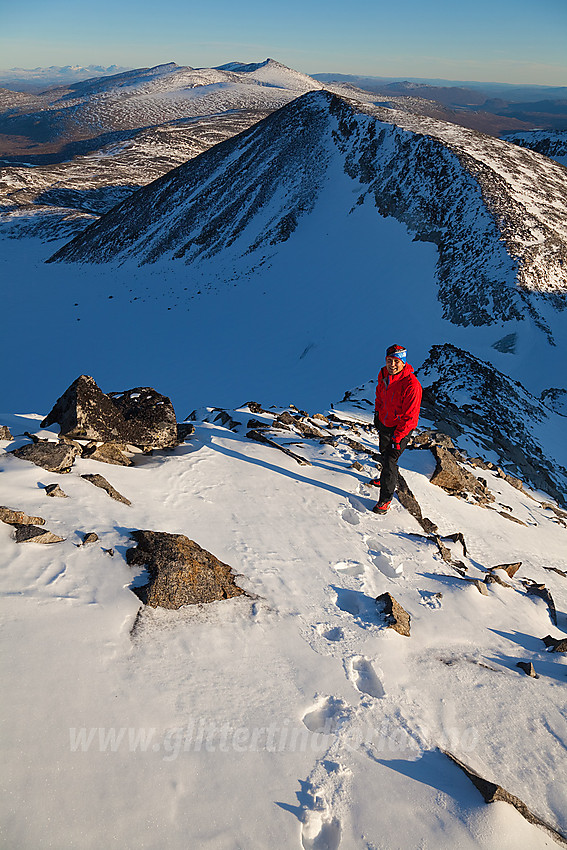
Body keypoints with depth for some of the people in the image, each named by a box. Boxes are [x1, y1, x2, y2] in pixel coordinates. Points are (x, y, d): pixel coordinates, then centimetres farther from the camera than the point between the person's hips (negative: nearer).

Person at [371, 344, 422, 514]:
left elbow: (410, 416, -26)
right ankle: (388, 479, 53)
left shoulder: (411, 385, -30)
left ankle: (385, 499, 8)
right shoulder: (383, 374, -9)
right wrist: (377, 413, 18)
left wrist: (397, 438, -25)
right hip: (384, 423, 7)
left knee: (390, 460, -8)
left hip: (401, 428, -7)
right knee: (384, 454, 26)